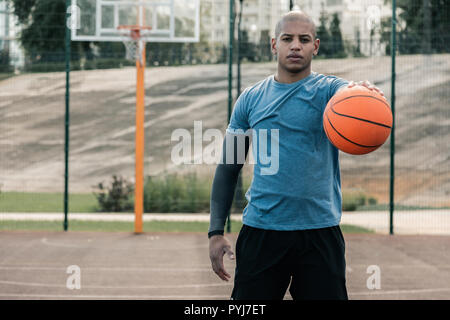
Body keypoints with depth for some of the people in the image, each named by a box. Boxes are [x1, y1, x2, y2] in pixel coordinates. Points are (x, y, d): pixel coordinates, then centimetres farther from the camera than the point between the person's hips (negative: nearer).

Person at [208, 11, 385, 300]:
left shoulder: (328, 90, 0)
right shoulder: (251, 99, 7)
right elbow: (229, 168, 10)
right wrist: (216, 231, 2)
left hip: (320, 231, -1)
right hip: (260, 231, 2)